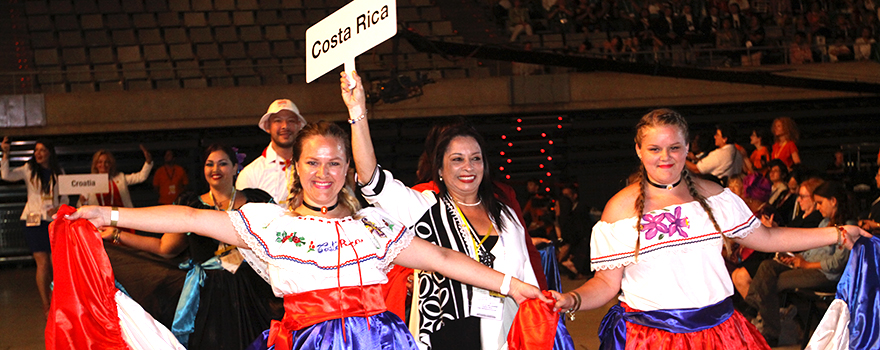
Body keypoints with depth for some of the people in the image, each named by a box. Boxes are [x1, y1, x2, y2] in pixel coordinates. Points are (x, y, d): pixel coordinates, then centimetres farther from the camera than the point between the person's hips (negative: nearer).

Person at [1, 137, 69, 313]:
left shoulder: (58, 173, 9)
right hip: (35, 221, -3)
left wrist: (58, 208, -7)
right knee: (43, 263, -7)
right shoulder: (29, 169, 2)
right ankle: (46, 305, 0)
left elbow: (64, 197, 13)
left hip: (54, 220, 3)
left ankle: (53, 298, 22)